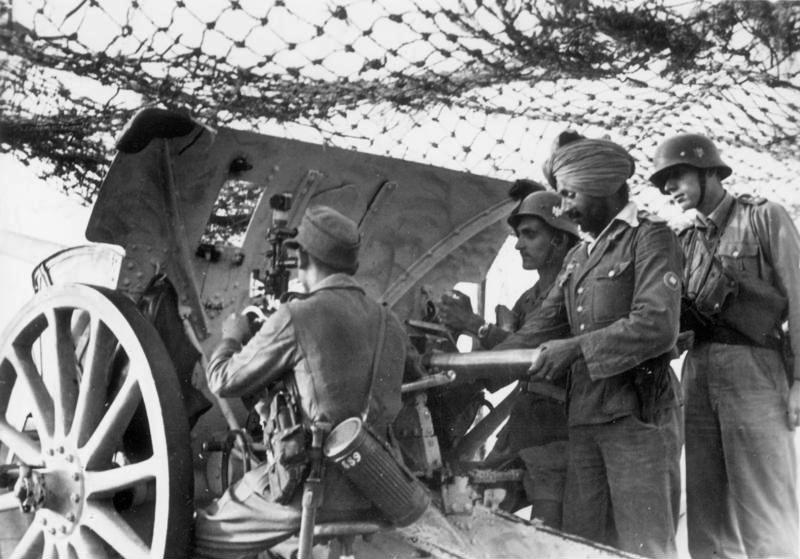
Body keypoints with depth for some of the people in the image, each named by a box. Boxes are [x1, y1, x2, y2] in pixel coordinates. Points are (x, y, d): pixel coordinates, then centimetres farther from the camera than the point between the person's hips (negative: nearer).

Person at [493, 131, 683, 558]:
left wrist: (576, 348, -17)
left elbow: (657, 325, -16)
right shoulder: (578, 257, 19)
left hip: (636, 415, -7)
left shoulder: (651, 236, -3)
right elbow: (541, 327, 14)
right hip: (583, 419, 7)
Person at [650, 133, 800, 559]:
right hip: (698, 371, 5)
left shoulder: (763, 217, 4)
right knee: (706, 514, 6)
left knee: (765, 512, -6)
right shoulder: (686, 239, 18)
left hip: (752, 367, -5)